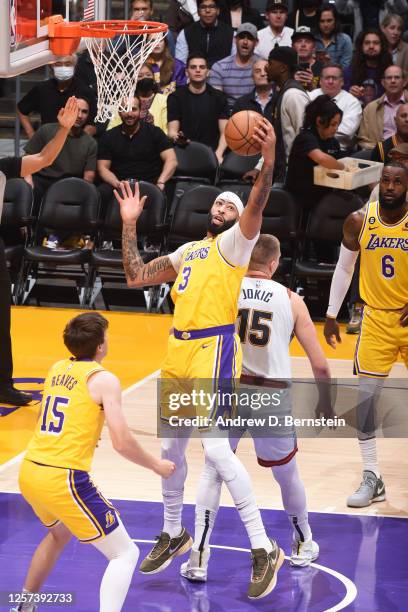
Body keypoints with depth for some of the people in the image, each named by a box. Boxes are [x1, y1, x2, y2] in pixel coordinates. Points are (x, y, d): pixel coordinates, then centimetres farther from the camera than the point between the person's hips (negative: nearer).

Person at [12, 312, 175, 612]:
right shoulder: (104, 379, -7)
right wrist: (157, 466, 4)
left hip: (29, 473, 8)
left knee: (59, 533, 37)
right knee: (125, 554, 1)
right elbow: (122, 443, -11)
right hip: (64, 479, -8)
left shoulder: (56, 369, 14)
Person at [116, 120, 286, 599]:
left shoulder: (234, 243, 1)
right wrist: (129, 225, 21)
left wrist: (269, 158, -33)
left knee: (216, 448, -17)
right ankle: (174, 534, 35)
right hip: (179, 350, 8)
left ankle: (264, 550, -14)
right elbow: (136, 278, 24)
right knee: (170, 446, 16)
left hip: (213, 350, -8)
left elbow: (256, 206, -19)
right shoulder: (188, 251, 22)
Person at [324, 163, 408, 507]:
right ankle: (372, 479, 1)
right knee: (365, 396, -6)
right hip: (378, 320, 2)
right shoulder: (359, 222, -4)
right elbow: (344, 268, 9)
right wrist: (332, 315, 9)